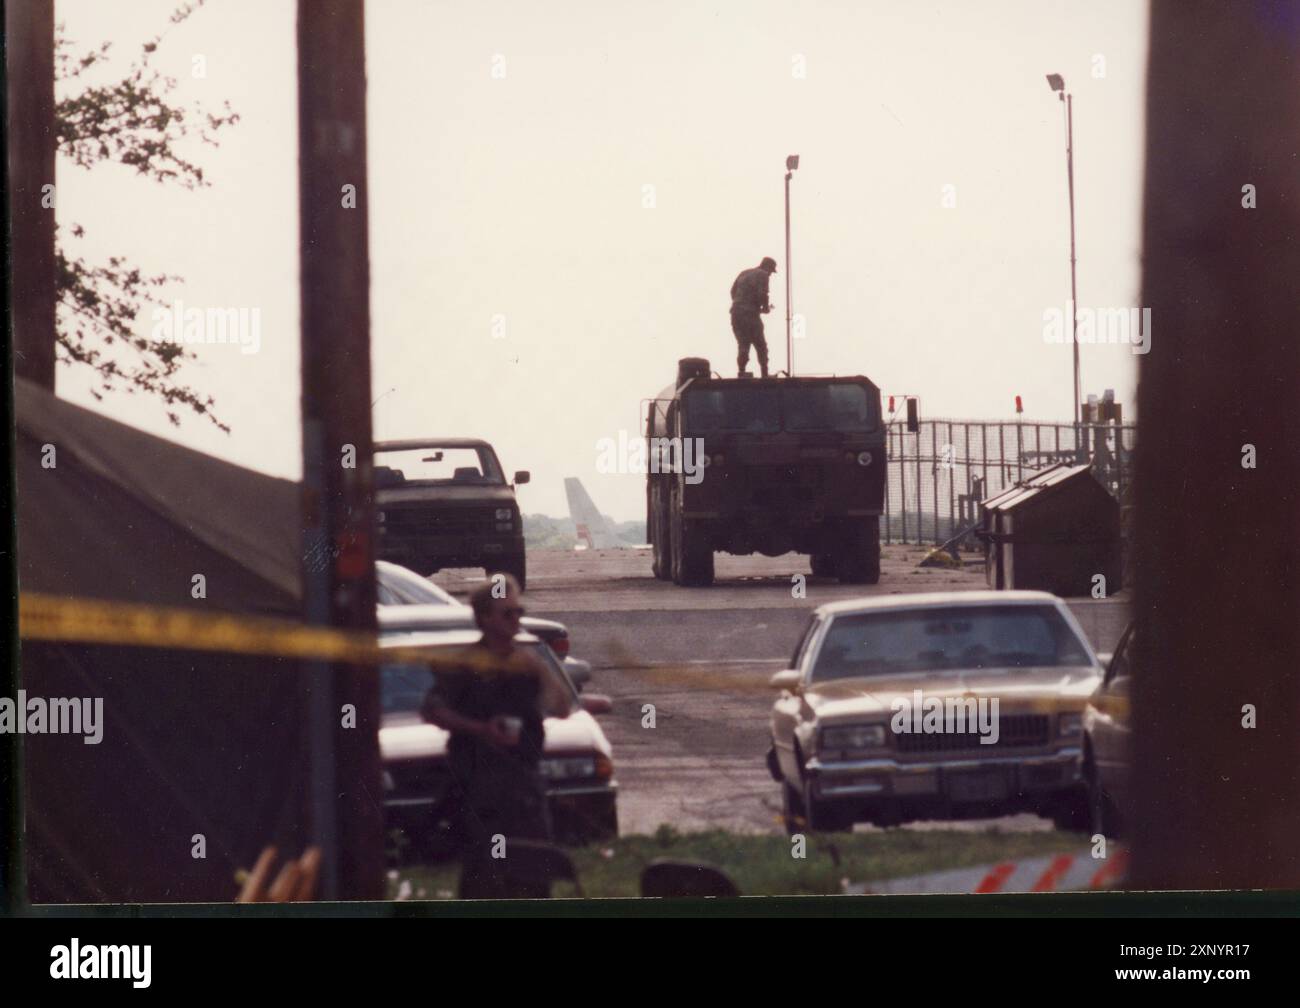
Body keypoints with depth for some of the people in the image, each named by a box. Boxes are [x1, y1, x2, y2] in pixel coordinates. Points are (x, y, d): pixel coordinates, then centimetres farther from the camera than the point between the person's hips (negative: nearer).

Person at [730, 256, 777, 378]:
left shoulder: (744, 273, 19)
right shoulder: (763, 275, -2)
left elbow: (733, 291, 18)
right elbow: (762, 294, -13)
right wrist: (766, 308, 4)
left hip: (736, 313, 6)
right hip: (750, 313, -6)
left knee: (743, 345, 9)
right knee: (761, 346, 4)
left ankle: (741, 374, 0)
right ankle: (764, 375, 2)